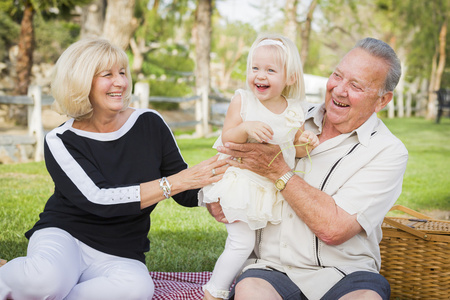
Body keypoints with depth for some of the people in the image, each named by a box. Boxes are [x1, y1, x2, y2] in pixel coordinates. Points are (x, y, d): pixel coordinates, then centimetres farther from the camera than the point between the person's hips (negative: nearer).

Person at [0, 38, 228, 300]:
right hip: (63, 238, -2)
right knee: (47, 277, -38)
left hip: (120, 256, 3)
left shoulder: (150, 124, 0)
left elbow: (186, 194, 5)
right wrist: (176, 181, -25)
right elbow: (99, 200, -21)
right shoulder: (61, 141, -7)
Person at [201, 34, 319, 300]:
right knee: (242, 242, -8)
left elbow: (295, 151, 10)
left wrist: (306, 144, -12)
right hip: (242, 182, -4)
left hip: (276, 186, 4)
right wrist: (246, 128, -30)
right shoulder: (242, 101, -7)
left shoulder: (295, 112, 0)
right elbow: (227, 139, -12)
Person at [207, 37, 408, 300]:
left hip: (343, 274, -1)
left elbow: (333, 229, -15)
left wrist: (278, 171, -15)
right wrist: (216, 201, -2)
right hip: (273, 267, 2)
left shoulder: (388, 151, -4)